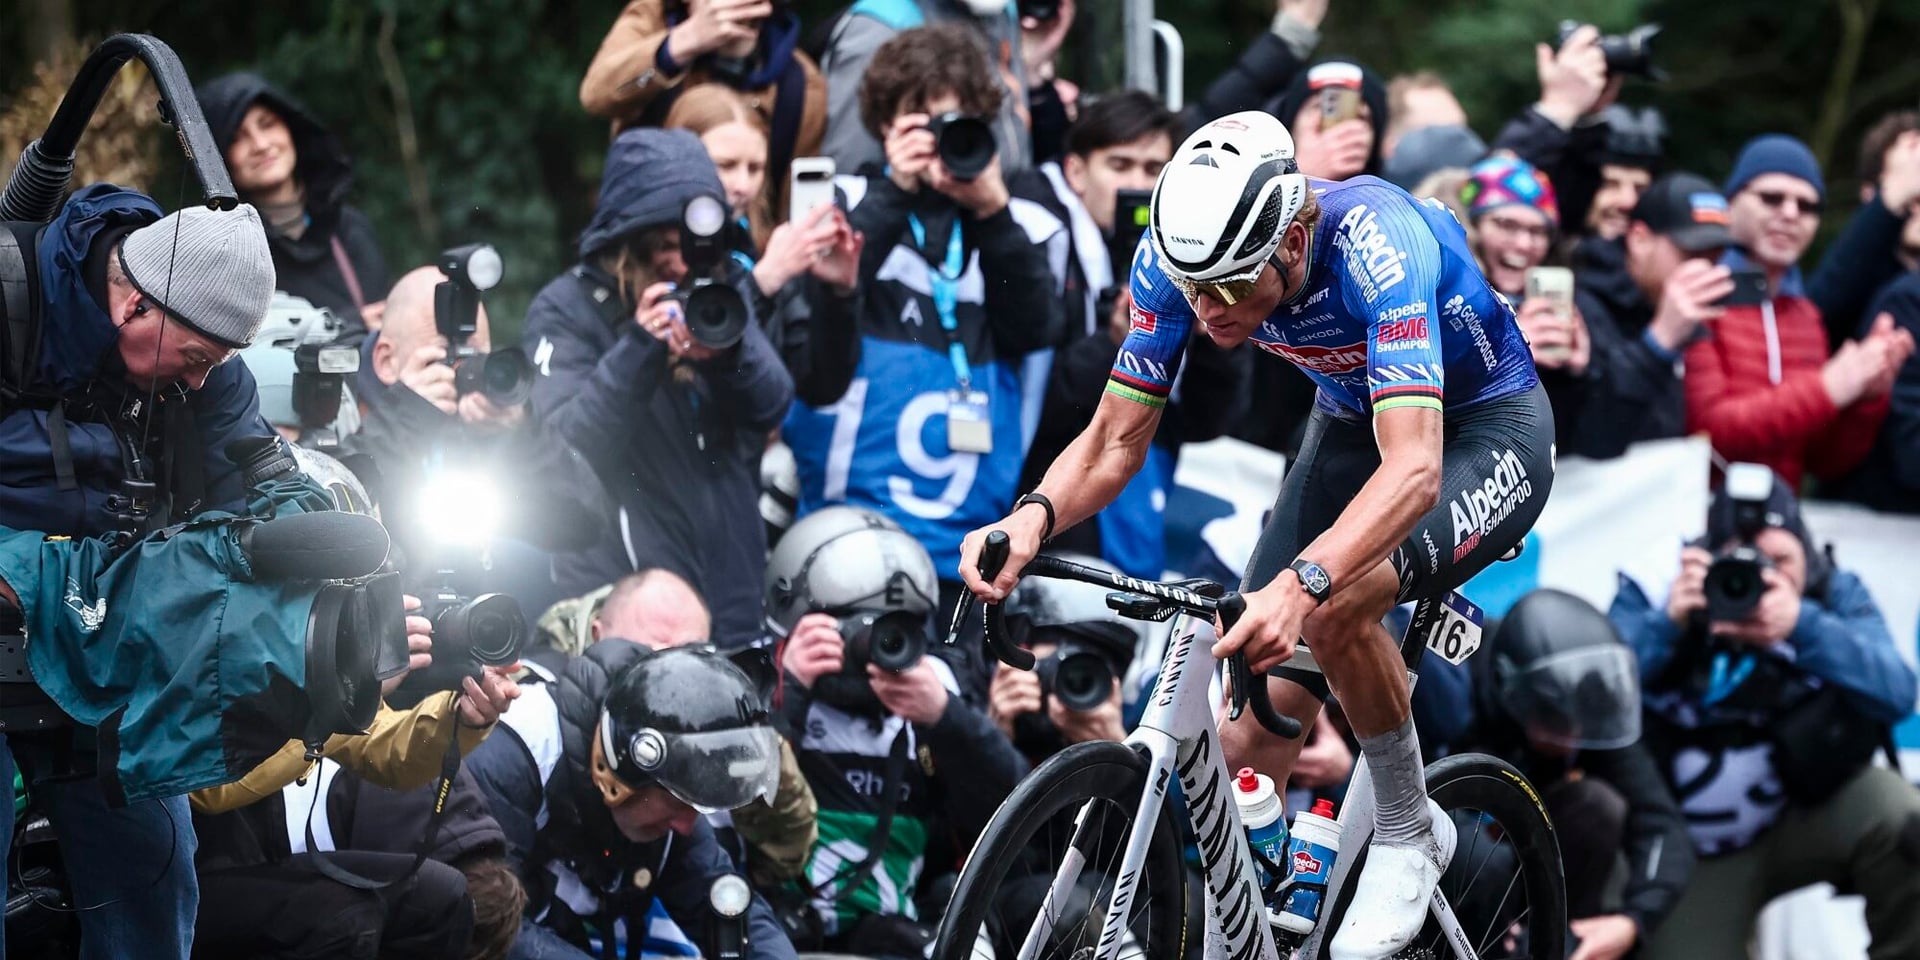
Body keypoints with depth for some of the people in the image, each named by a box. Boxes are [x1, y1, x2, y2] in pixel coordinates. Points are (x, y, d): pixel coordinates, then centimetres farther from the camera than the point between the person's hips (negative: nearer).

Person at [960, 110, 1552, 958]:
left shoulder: (1373, 242, -38)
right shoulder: (1176, 253, -22)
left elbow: (1415, 468, -49)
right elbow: (1114, 441, -14)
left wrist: (1303, 584, -64)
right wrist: (1034, 516, -36)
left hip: (1488, 428, -6)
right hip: (1352, 426, 6)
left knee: (1335, 608, -33)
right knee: (1251, 740, -9)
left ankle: (1408, 834, -9)